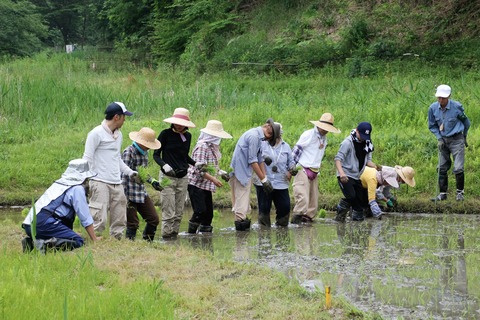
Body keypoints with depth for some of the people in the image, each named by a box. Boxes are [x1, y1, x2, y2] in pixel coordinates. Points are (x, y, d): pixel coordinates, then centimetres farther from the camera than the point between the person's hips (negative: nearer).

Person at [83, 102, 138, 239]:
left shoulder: (119, 135, 18)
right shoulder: (97, 133, -6)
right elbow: (87, 159, -7)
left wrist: (130, 172, 16)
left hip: (117, 183, 8)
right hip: (100, 183, -8)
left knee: (119, 219, 9)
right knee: (99, 219, -14)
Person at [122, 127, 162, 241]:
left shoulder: (144, 153, 11)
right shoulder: (129, 152, -15)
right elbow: (124, 175, -18)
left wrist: (152, 181, 14)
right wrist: (125, 197, -21)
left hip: (142, 193, 8)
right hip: (130, 194, -8)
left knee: (154, 219, 8)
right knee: (132, 224, -4)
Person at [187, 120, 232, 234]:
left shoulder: (212, 147, 14)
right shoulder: (202, 146, -16)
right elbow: (199, 169, -23)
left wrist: (221, 173, 7)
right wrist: (213, 179, -25)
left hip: (206, 186, 10)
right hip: (196, 184, -10)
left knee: (209, 213, 6)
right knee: (200, 212, -16)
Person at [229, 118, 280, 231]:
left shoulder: (258, 137, 15)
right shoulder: (254, 136, -16)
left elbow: (260, 159, 15)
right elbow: (252, 161, -18)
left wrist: (265, 178, 8)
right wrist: (263, 179, -14)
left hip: (245, 173, 10)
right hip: (240, 171, -10)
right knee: (242, 203, -9)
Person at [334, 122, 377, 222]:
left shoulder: (367, 144, 9)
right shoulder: (348, 142, -12)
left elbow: (368, 160, 13)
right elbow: (338, 158, -17)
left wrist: (377, 168, -7)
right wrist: (341, 173, -33)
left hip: (357, 176, 7)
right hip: (345, 176, -7)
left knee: (360, 199, 3)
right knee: (351, 196, -22)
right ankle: (340, 213, -1)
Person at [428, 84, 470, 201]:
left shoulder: (456, 107, -15)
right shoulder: (433, 108, -6)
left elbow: (466, 122, 3)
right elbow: (432, 126, 9)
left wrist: (464, 137, 13)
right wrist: (439, 138, -3)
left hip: (456, 140, -4)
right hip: (443, 140, 4)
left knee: (458, 168, -9)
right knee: (442, 168, 6)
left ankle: (460, 192, 8)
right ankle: (443, 193, 15)